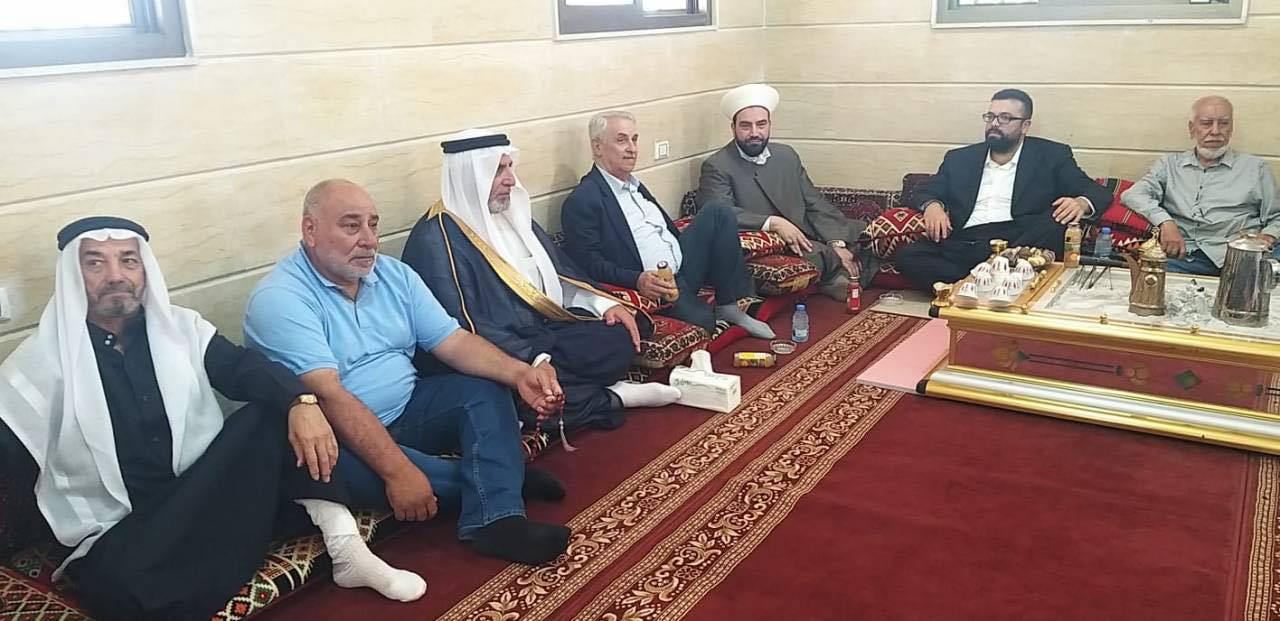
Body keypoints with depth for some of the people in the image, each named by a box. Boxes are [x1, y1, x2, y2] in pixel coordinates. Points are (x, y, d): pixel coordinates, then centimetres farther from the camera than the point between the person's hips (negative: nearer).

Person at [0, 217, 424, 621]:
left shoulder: (181, 328, 6)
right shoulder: (36, 365, -3)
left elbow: (244, 368, -9)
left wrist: (301, 401, -30)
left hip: (209, 494, 4)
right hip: (119, 533, -4)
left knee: (274, 412, -20)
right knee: (125, 583, -39)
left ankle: (343, 547, -21)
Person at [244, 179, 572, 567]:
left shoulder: (395, 275, 4)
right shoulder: (279, 299, -18)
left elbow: (453, 342, -2)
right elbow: (329, 396, -28)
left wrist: (519, 373, -21)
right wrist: (397, 471, -36)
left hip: (406, 411, 6)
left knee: (486, 389, -10)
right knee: (344, 465, -37)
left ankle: (495, 520, -29)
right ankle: (494, 479, -16)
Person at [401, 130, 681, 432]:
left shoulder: (510, 212, 12)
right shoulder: (436, 240, -15)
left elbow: (557, 271, 19)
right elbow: (464, 328, -21)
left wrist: (604, 303, 4)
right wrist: (534, 361, -27)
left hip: (545, 330, 7)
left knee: (622, 337, -9)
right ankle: (609, 398, -6)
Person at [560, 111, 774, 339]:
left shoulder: (635, 186, 21)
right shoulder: (581, 201, -8)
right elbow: (589, 263, -16)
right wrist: (637, 280, -29)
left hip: (683, 266, 9)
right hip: (651, 285, -9)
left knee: (719, 212, -6)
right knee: (702, 319, -34)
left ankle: (729, 306, -4)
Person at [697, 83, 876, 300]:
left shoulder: (787, 156, 14)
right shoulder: (716, 167, -5)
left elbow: (815, 204, 11)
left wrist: (836, 243, -6)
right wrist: (772, 223, -28)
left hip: (806, 239, 7)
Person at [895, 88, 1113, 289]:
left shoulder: (1052, 155, 15)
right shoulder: (959, 158, 22)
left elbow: (1098, 192, 11)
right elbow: (927, 193, 21)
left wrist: (1081, 203, -15)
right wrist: (933, 205, -5)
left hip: (1021, 242, -1)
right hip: (965, 244, 2)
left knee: (1056, 220, -31)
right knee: (908, 256, -23)